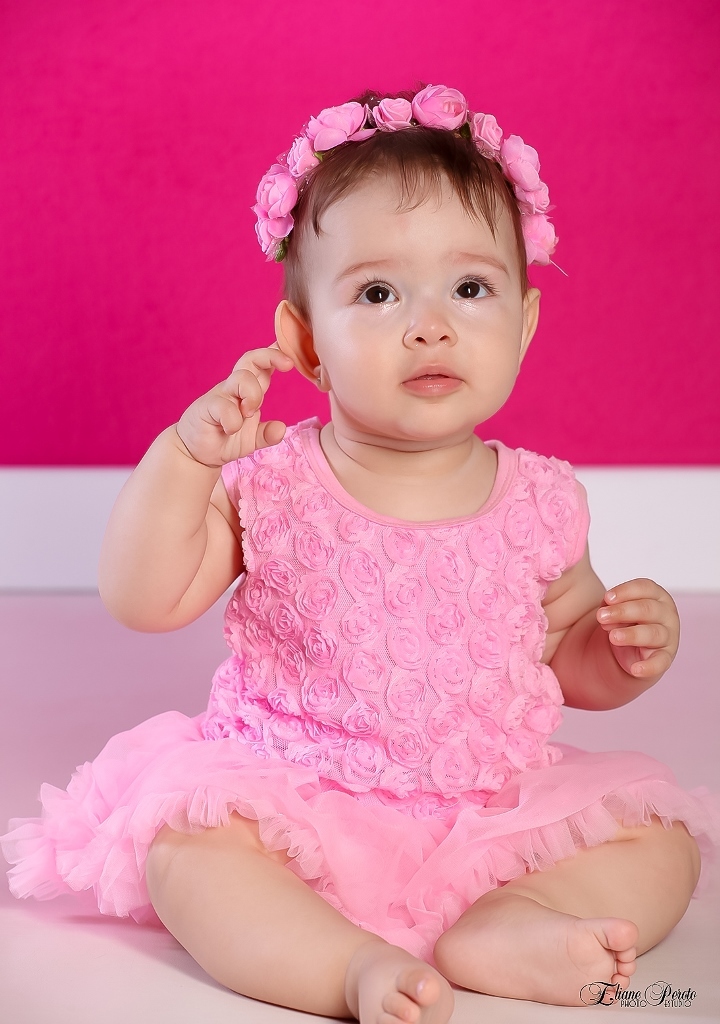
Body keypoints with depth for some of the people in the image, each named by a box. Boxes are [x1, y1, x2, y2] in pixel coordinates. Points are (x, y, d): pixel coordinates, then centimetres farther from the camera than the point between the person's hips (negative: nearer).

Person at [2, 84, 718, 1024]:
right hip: (293, 803, -2)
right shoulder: (271, 486, -6)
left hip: (493, 809, 3)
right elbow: (142, 601, -13)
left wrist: (632, 646, -10)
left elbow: (570, 663, 13)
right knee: (179, 840, -27)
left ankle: (495, 931, -25)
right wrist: (184, 457, -25)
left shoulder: (538, 500, -1)